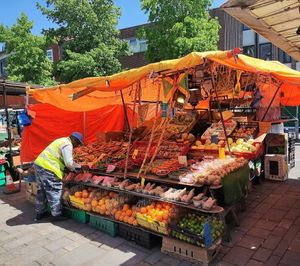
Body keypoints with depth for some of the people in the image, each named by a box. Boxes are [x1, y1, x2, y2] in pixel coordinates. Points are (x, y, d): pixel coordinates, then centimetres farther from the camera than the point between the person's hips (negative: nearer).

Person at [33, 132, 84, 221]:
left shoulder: (62, 140, 20)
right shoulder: (67, 144, -11)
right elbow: (69, 162, -16)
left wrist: (72, 167, 16)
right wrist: (79, 167, 0)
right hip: (48, 168, -11)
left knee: (41, 190, 20)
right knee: (54, 192, 0)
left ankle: (39, 213, 32)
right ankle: (56, 214, 9)